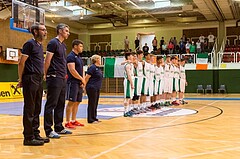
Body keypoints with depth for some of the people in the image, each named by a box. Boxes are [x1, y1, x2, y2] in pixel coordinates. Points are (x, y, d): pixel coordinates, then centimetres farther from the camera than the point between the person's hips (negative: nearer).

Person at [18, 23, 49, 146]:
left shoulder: (40, 45, 18)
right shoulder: (30, 44, -9)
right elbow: (21, 63, -11)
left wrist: (42, 76, 14)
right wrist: (21, 79, -8)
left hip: (39, 80, 9)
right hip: (31, 79, -9)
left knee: (36, 110, 13)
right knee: (29, 110, -4)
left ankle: (36, 134, 21)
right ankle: (28, 138, 2)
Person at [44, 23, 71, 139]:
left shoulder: (63, 45, 18)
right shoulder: (53, 43, -9)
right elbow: (47, 60, -12)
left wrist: (65, 74, 13)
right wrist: (45, 75, -9)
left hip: (62, 79, 9)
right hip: (54, 78, -9)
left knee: (60, 104, 13)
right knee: (51, 104, -4)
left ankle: (59, 127, 22)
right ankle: (48, 130, 1)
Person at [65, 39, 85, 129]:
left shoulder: (79, 57, 18)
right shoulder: (71, 56, -11)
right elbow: (72, 70, -20)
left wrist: (83, 81, 4)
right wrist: (82, 79, -12)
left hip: (79, 83, 9)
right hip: (73, 82, -9)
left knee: (77, 102, 11)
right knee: (71, 102, -7)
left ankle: (74, 121, 20)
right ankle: (67, 122, -1)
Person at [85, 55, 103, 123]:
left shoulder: (98, 68, 15)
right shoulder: (92, 67, -13)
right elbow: (87, 77, -15)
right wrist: (85, 86, -12)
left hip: (97, 89, 9)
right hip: (92, 88, -9)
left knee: (95, 104, 12)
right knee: (92, 104, -3)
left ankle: (94, 118, 20)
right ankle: (90, 120, 3)